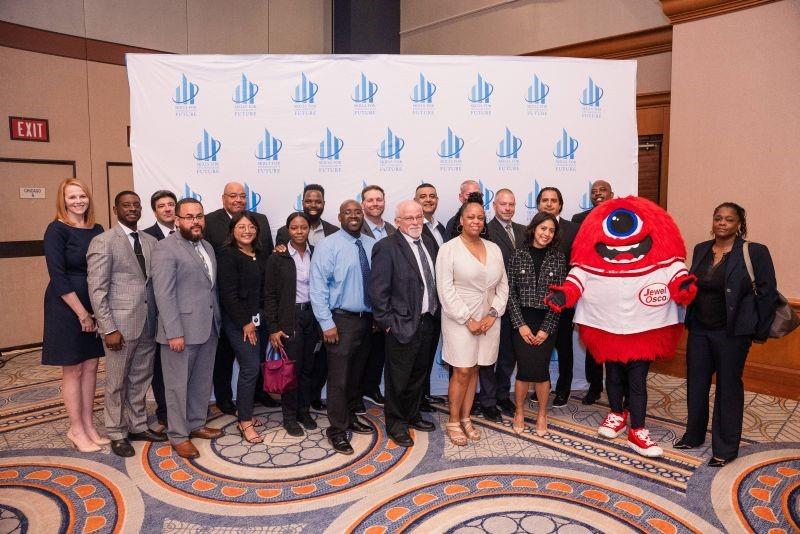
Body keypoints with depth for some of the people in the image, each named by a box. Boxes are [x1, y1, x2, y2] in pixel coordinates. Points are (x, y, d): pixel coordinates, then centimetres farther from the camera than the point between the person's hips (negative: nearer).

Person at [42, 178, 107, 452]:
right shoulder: (56, 230, -10)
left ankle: (88, 425, 24)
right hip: (67, 307, -5)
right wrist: (82, 313, -15)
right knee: (73, 370, 5)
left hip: (95, 307, 5)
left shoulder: (97, 230, 6)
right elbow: (58, 276, -15)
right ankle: (76, 430, 19)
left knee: (90, 367, 11)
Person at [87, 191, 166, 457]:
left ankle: (138, 426, 32)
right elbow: (97, 290, -10)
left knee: (141, 379, 16)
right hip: (120, 324, -5)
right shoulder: (103, 242, -7)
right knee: (117, 383, 8)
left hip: (148, 324, 5)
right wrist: (108, 329, -14)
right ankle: (117, 433, 24)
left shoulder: (151, 241, 9)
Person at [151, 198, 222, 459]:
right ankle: (178, 436, 17)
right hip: (181, 329, -7)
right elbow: (164, 293, -16)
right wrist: (174, 332, -19)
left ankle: (196, 424, 32)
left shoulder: (207, 246, 13)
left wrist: (217, 321, 12)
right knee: (178, 384, 5)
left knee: (202, 381, 16)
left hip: (208, 328, 7)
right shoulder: (165, 248, -10)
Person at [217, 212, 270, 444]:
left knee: (255, 366, 9)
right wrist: (245, 323, -13)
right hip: (239, 320, -7)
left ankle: (243, 410, 26)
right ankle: (246, 422, 4)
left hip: (260, 318, 7)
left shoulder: (262, 255, 11)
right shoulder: (227, 255, -9)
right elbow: (229, 293, -14)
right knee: (250, 367, -7)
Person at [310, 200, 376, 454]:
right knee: (339, 377, -1)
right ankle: (337, 430, 14)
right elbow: (318, 287, -12)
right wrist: (327, 323, -15)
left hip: (367, 318, 5)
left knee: (356, 374, 17)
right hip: (341, 319, -5)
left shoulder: (372, 245, 4)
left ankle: (350, 418, 35)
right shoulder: (328, 245, -9)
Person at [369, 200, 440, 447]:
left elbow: (436, 280, 13)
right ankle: (395, 424, 25)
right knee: (398, 378, 7)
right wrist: (388, 322, -14)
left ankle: (412, 415, 38)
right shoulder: (386, 247, -12)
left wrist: (437, 314, 8)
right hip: (403, 325, -6)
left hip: (430, 322, 7)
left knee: (419, 374, 20)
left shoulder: (429, 243, 9)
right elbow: (377, 289, -15)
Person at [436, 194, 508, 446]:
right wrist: (468, 319, -13)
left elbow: (503, 285, 10)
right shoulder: (449, 249, -5)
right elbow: (446, 289, -11)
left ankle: (466, 418, 22)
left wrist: (492, 315, -3)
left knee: (473, 370, 10)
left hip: (488, 320, 4)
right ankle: (453, 422, 13)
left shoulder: (494, 249, 9)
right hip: (460, 320, -4)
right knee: (462, 372, -2)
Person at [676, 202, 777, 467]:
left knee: (728, 387, 6)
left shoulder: (755, 252, -9)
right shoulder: (701, 250, 6)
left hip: (732, 333, -5)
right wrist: (689, 319, 9)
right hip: (699, 329, 5)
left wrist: (759, 332, -5)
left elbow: (767, 293, -6)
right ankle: (694, 435, 31)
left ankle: (725, 448, 19)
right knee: (696, 383, 13)